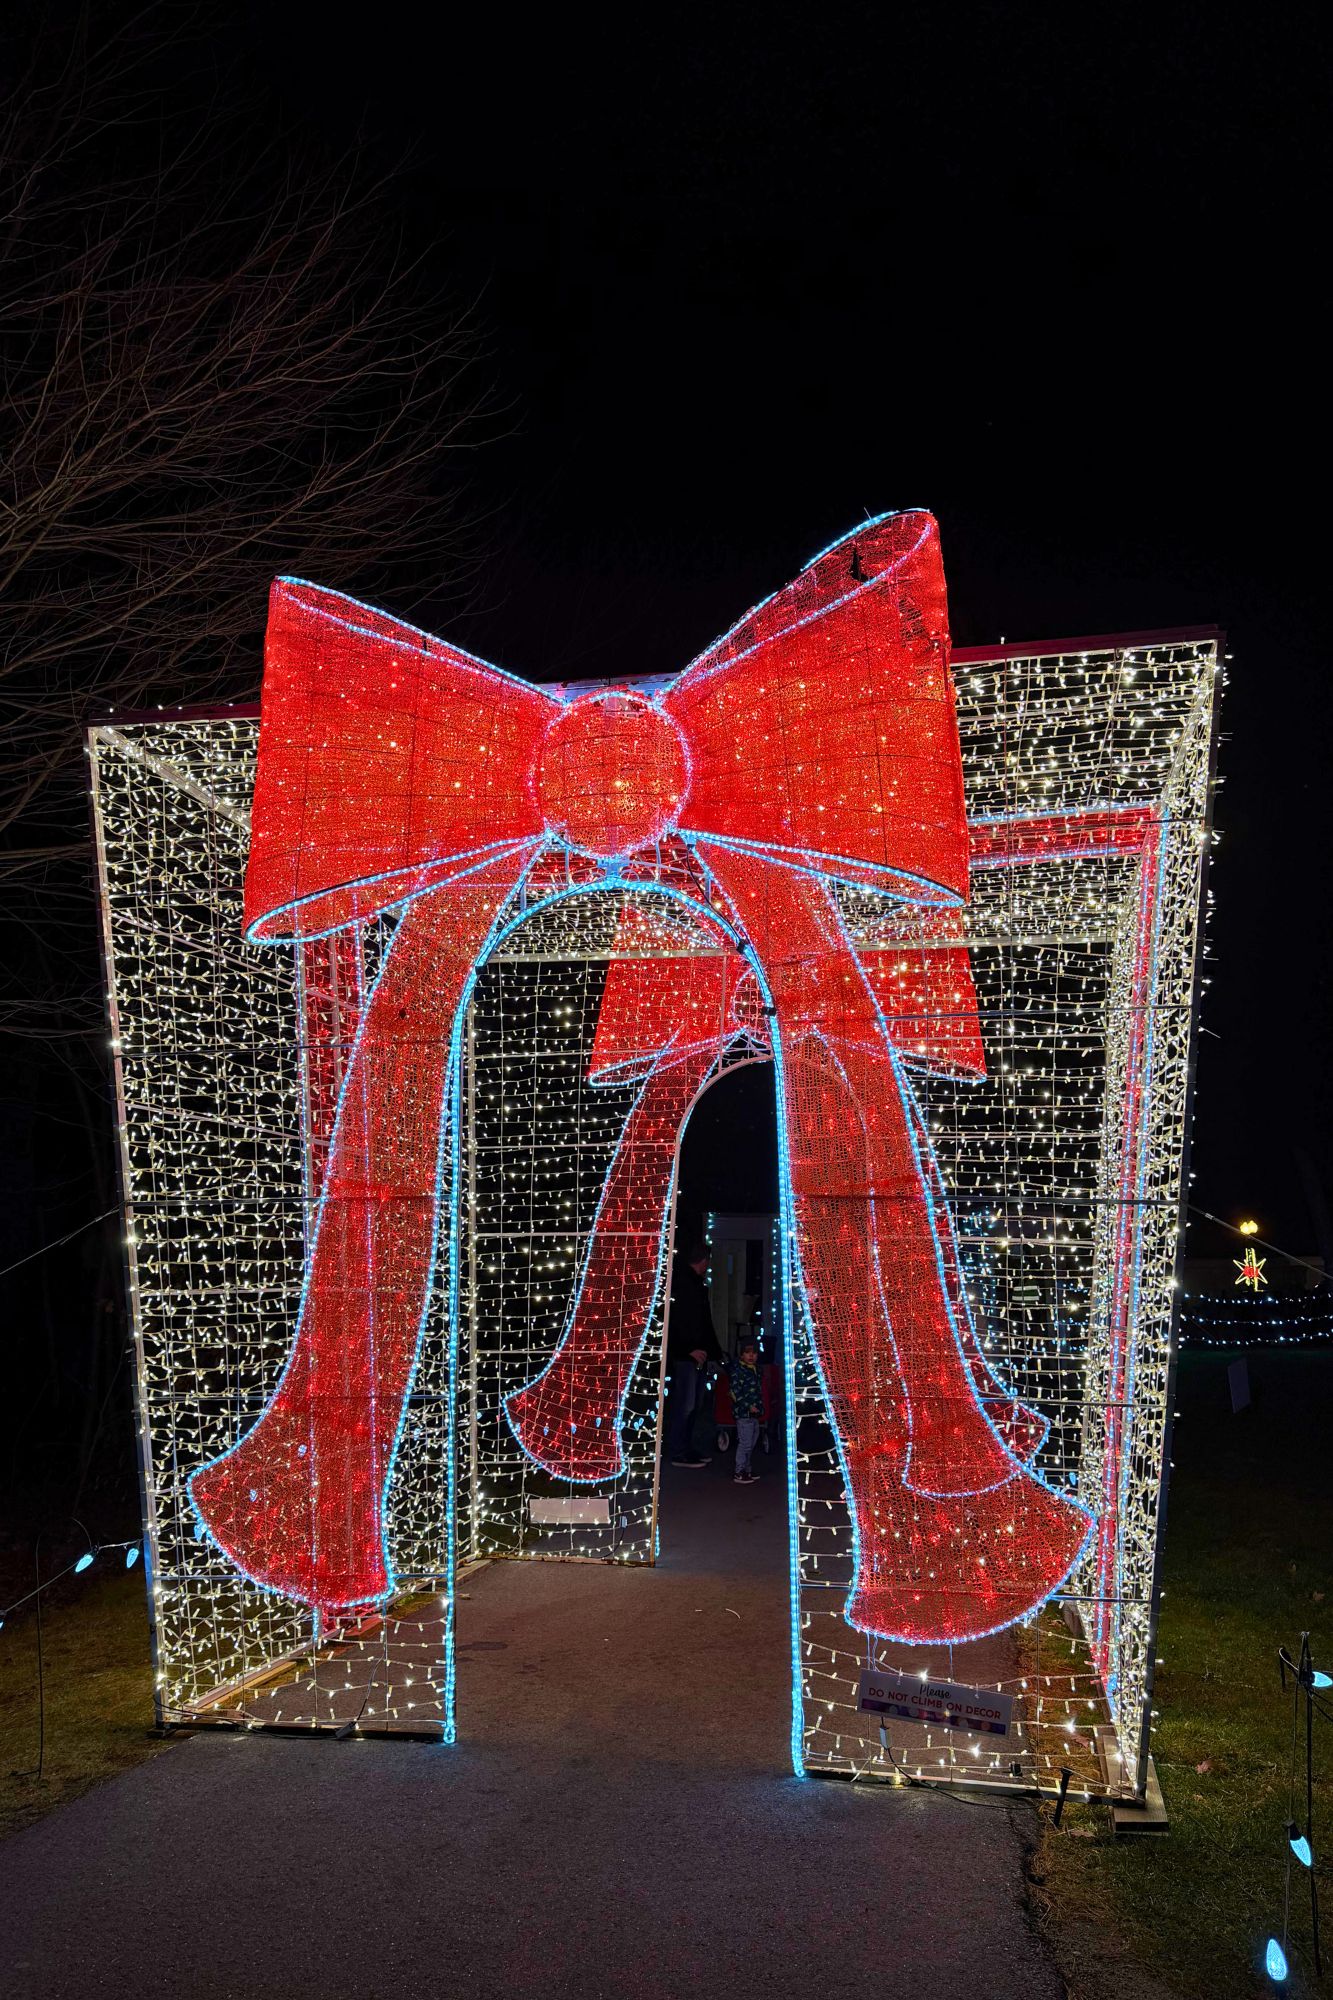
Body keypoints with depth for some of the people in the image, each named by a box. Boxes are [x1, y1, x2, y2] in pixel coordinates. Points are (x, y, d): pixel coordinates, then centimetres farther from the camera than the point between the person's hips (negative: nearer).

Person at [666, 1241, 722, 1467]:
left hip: (698, 1354, 10)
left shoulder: (697, 1285, 18)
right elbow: (676, 1321, -20)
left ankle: (686, 1449, 19)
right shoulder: (681, 1283, -12)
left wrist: (714, 1352, 21)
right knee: (684, 1404, -6)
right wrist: (689, 1349, -21)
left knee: (692, 1405, 12)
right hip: (685, 1355, -10)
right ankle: (678, 1453, 0)